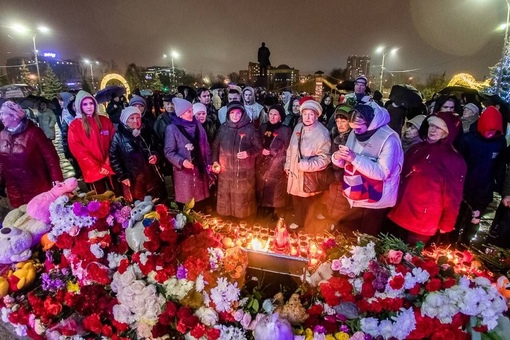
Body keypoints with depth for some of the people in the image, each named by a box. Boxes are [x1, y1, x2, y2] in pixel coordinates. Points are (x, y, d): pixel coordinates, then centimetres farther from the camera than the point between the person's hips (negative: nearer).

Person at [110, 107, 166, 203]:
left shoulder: (147, 133, 9)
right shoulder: (119, 136, -2)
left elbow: (157, 149, 18)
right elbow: (113, 158, -3)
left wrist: (156, 156, -5)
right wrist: (122, 176, -7)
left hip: (152, 177, 3)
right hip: (133, 181, -3)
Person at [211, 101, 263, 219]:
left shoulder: (250, 128, -5)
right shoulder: (223, 128, 4)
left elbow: (259, 147, -2)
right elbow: (215, 146, 13)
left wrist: (248, 153, -19)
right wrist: (215, 161, 3)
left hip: (244, 172, -3)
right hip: (225, 171, 3)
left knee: (243, 198, 8)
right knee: (224, 196, 14)